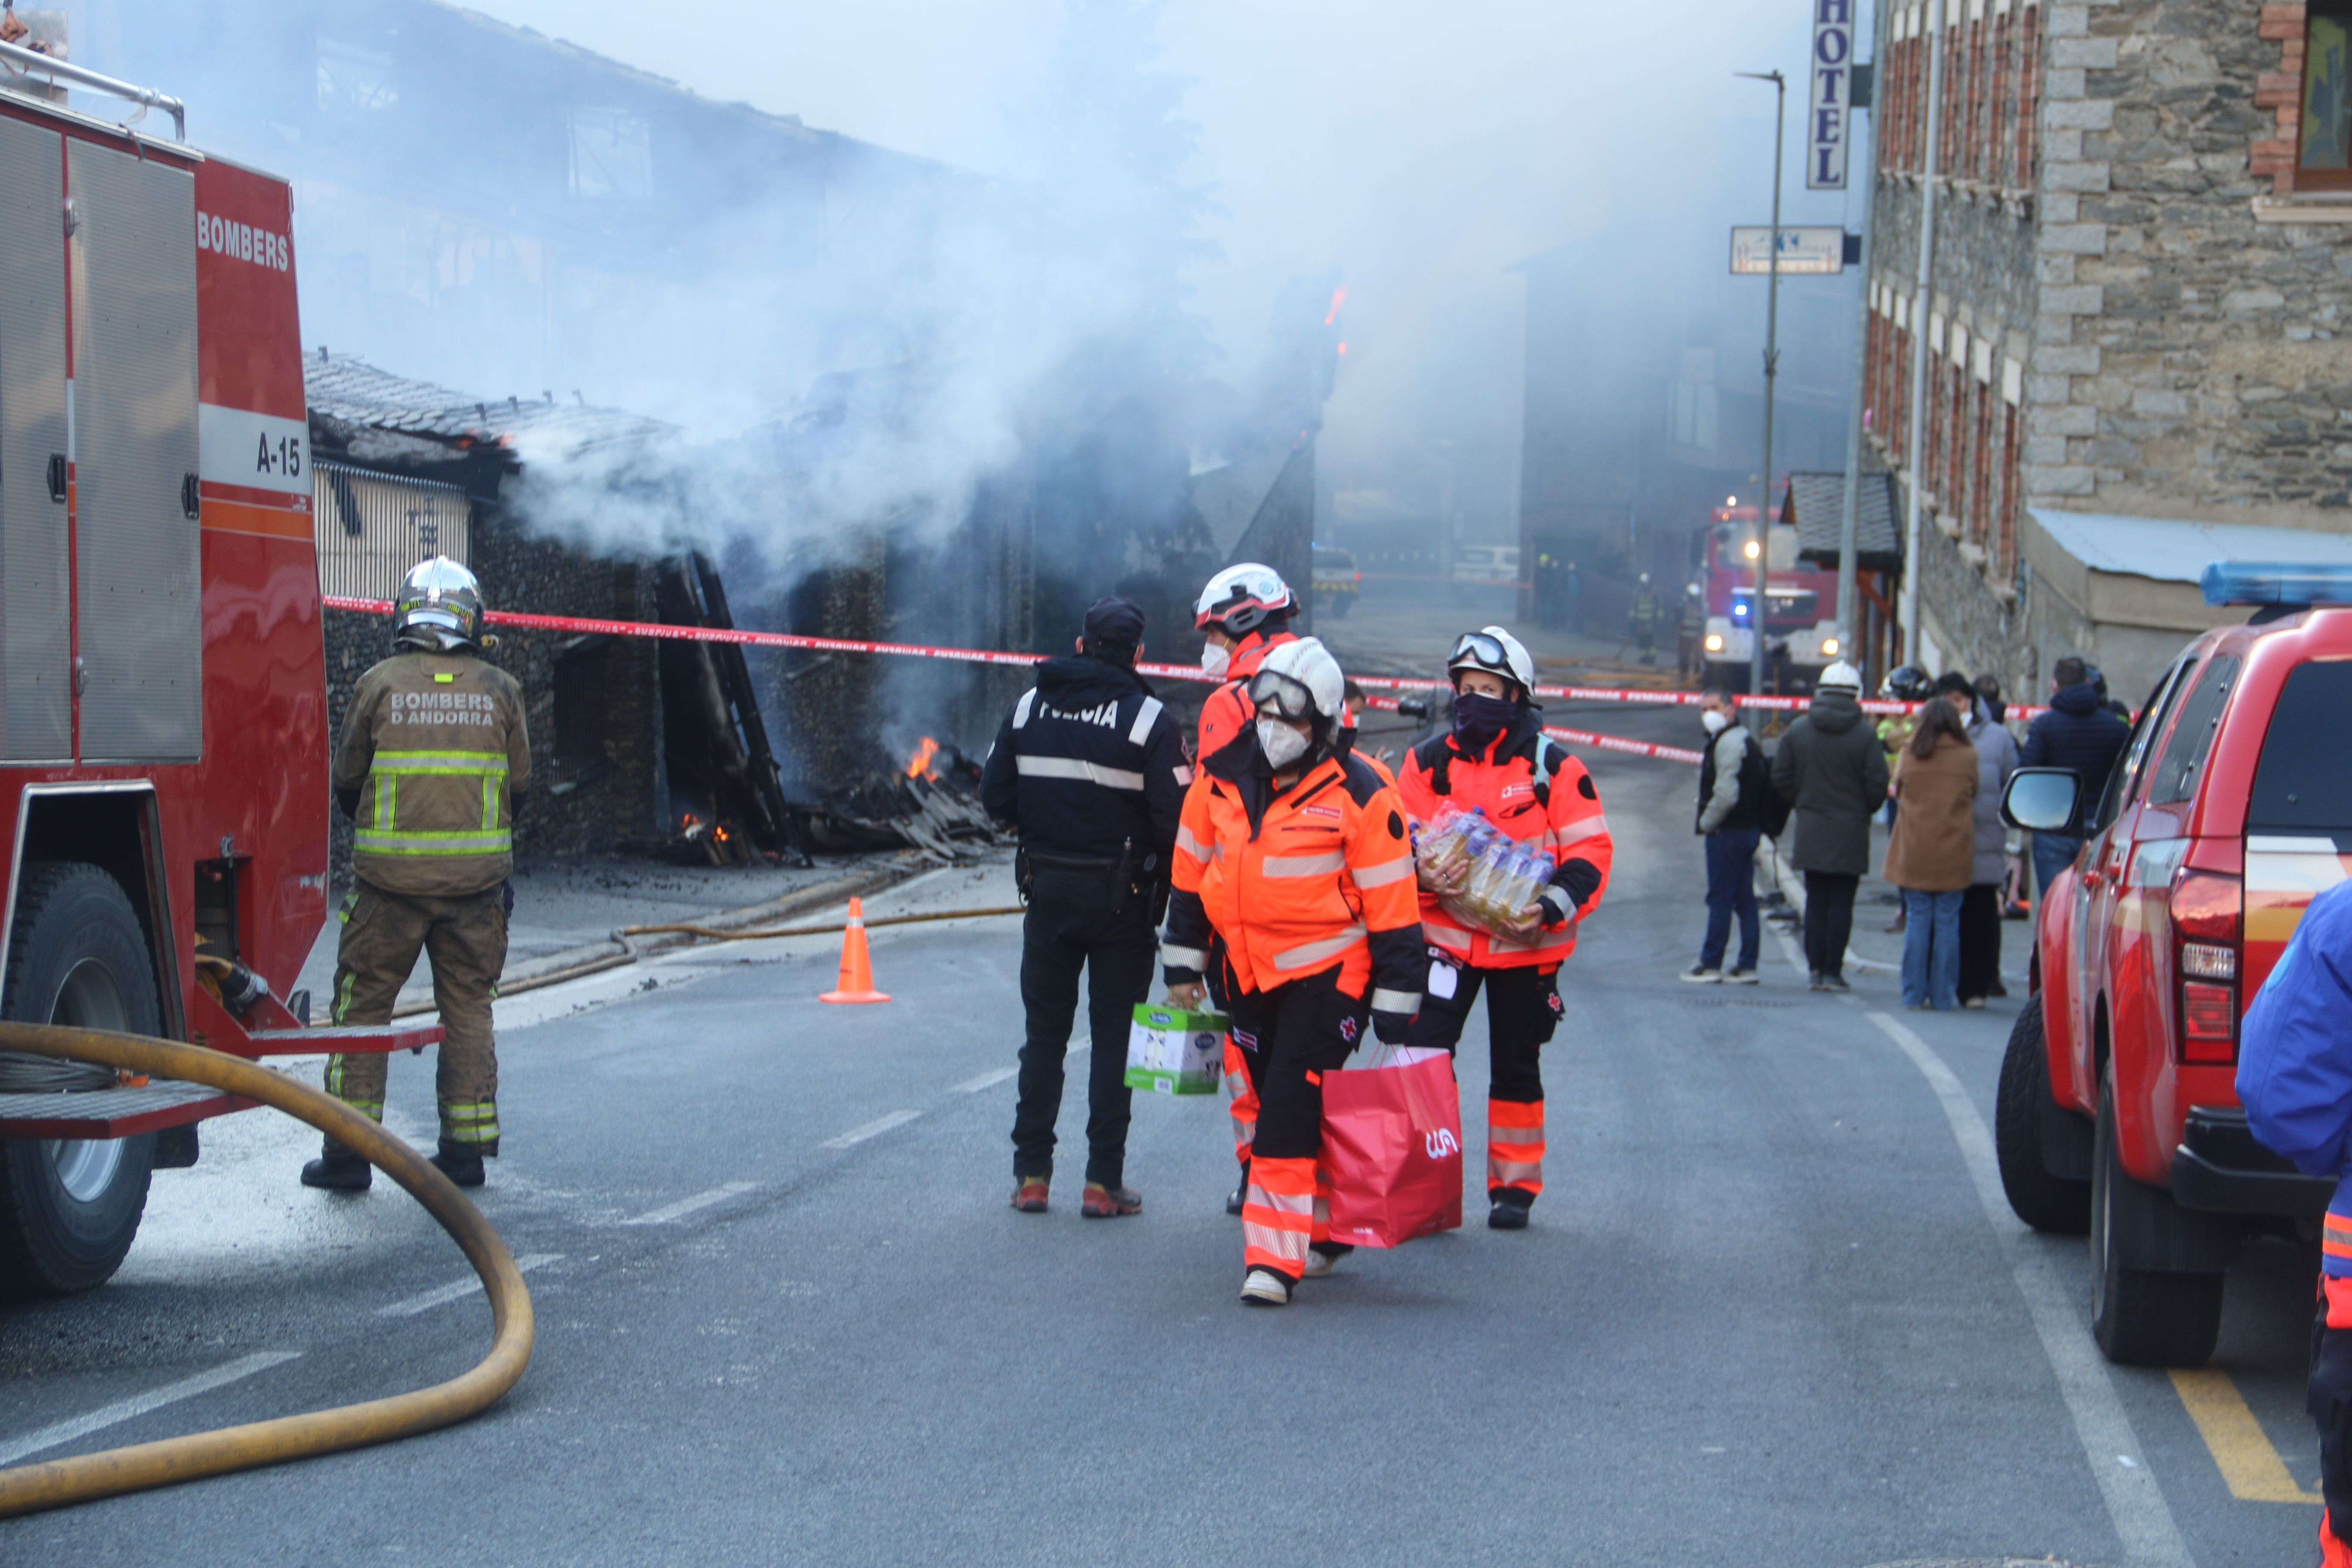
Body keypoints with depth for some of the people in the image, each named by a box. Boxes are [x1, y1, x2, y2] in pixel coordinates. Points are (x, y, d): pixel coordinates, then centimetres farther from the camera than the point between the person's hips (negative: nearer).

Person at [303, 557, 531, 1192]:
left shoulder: (380, 684, -3)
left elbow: (347, 780, 6)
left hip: (391, 876, -2)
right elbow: (519, 783, 10)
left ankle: (348, 1150, 4)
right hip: (475, 877, 2)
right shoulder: (499, 690, 2)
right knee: (468, 1008, 11)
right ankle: (467, 1146, 11)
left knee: (364, 1003, 5)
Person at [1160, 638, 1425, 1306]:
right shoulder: (1220, 777, 2)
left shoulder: (1359, 796, -12)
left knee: (1291, 1108, -14)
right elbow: (1192, 871, 15)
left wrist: (1396, 1007, -8)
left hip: (1328, 973, -6)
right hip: (1247, 970, 6)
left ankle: (1276, 1256, -12)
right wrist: (1183, 963, 16)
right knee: (1282, 1106, 14)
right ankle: (1329, 1226, 31)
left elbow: (1392, 906, -8)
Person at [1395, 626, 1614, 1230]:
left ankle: (1514, 1186, 21)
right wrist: (1423, 875, -21)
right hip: (1444, 934, 1)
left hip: (1525, 943, -1)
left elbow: (1591, 852, -6)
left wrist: (1551, 907, -21)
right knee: (1421, 1053, -9)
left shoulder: (1554, 768, -5)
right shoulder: (1427, 762, 1)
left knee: (1517, 1068, 9)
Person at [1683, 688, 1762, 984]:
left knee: (1720, 898, -4)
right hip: (1749, 830, 10)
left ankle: (1710, 964, 0)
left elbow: (1726, 794, -24)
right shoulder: (1745, 739, 18)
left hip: (1727, 833, -10)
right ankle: (1747, 966, 11)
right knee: (1745, 898, 9)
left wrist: (1707, 823, -10)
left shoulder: (1728, 742, -16)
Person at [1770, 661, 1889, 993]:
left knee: (1816, 900, 10)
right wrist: (1864, 810, 11)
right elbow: (1878, 787, -9)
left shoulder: (1797, 731, 0)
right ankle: (1833, 971, 0)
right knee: (1841, 902, 2)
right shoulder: (1864, 736, -9)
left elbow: (1781, 779, 2)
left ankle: (1816, 968, 9)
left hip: (1811, 829, 3)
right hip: (1850, 832, -3)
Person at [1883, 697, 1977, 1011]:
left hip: (1915, 853, 0)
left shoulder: (1910, 755, -2)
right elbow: (1974, 794, 10)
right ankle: (1943, 995, 6)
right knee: (1948, 923, 5)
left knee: (1917, 920, 6)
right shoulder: (1968, 757, -3)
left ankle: (1914, 994, 5)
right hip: (1954, 855, 0)